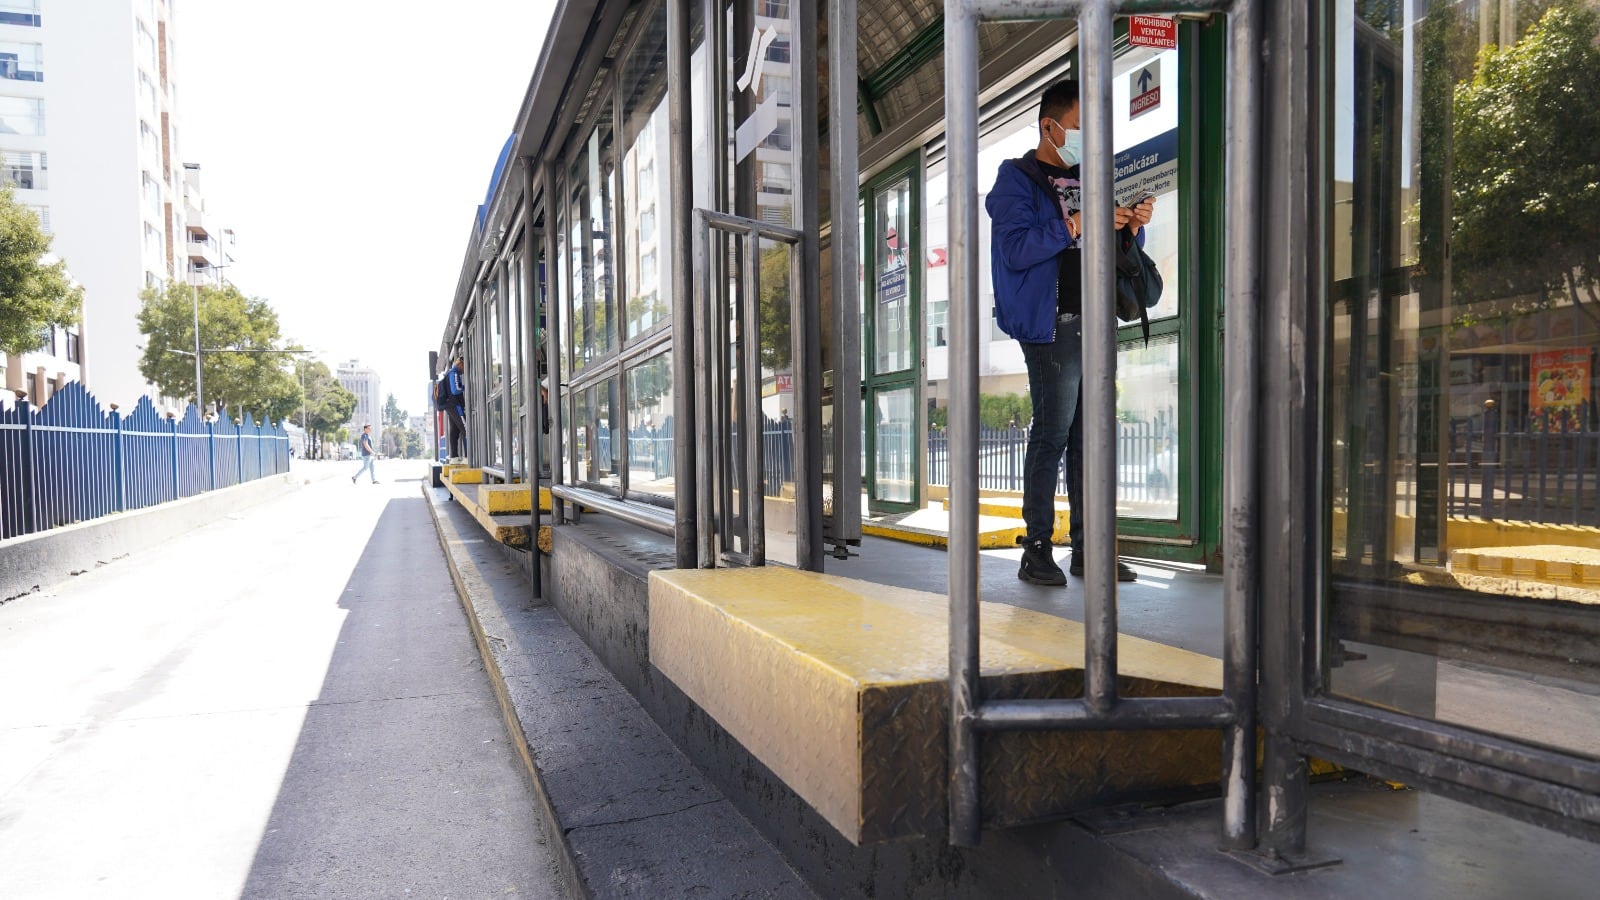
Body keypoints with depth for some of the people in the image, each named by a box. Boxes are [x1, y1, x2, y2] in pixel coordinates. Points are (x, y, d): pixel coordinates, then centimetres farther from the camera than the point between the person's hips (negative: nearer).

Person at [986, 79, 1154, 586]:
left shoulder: (1086, 179, 23)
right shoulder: (1017, 179, 2)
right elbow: (1015, 249, -14)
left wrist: (1132, 228, 4)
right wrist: (1077, 223, -19)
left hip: (1094, 322, 7)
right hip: (1050, 324, -7)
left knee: (1090, 434, 5)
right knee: (1052, 433, -9)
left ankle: (1086, 549, 11)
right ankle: (1036, 551, -2)